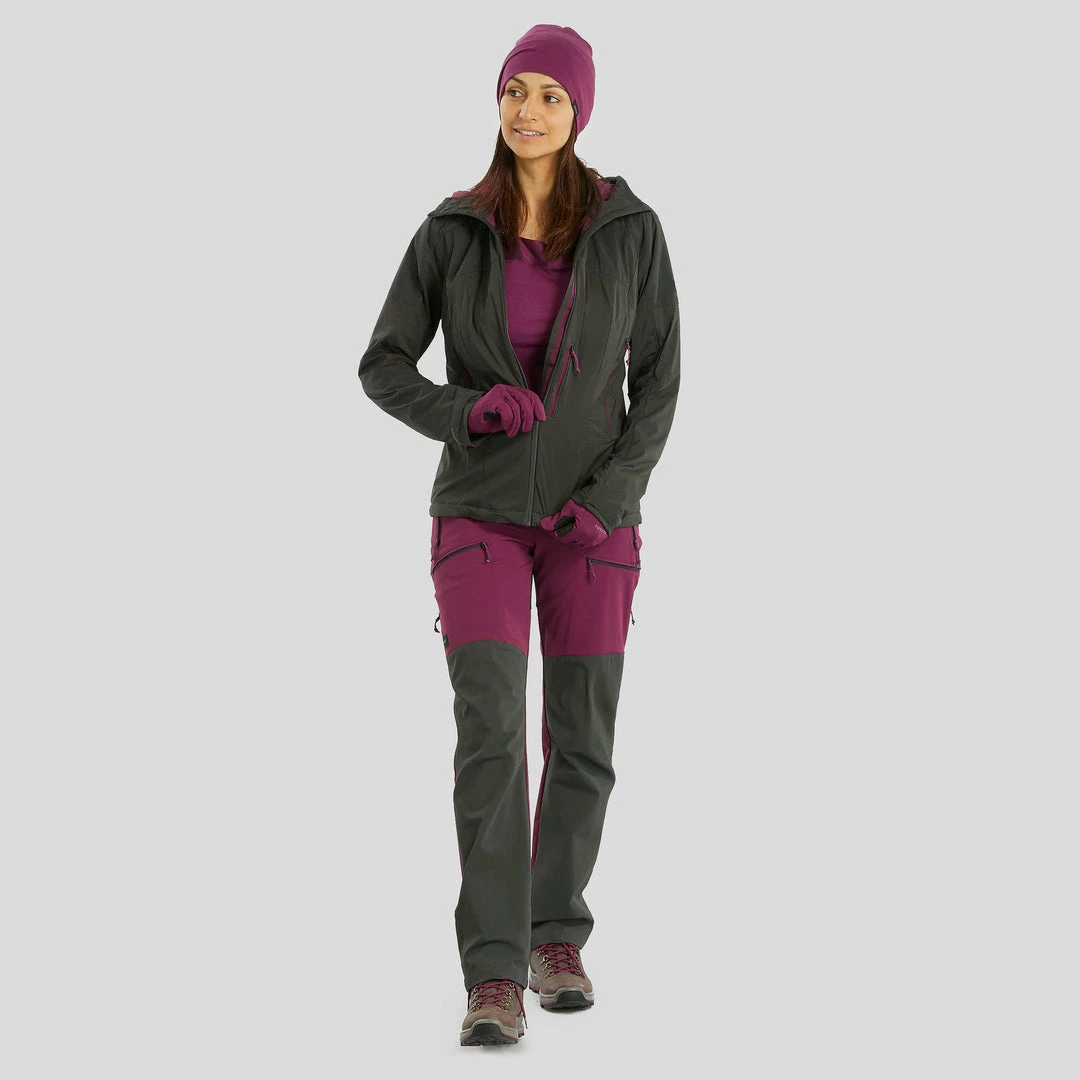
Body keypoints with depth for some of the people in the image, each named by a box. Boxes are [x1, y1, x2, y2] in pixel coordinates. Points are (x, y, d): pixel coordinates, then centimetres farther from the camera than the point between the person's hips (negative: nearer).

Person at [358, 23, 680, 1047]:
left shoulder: (630, 228, -2)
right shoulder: (451, 231, -1)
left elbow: (657, 378, 0)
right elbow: (383, 367, 3)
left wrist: (613, 492, -14)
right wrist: (464, 411, -17)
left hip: (591, 514, 1)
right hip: (481, 511, -1)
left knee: (581, 741, 5)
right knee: (489, 733, -14)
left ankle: (556, 937, 27)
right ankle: (494, 979, -12)